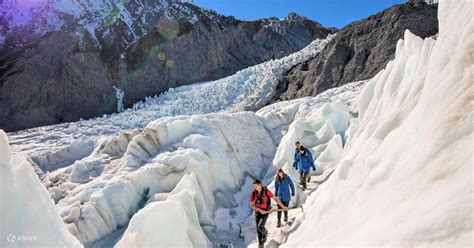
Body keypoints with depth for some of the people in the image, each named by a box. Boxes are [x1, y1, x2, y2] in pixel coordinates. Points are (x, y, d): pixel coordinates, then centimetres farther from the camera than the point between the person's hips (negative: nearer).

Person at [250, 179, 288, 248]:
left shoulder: (266, 191, -18)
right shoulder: (252, 194, -12)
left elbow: (275, 198, -7)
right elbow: (251, 205, -10)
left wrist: (283, 206, -5)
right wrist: (260, 210, -23)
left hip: (265, 212, -3)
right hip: (257, 213, 3)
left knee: (260, 227, -21)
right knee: (258, 230, 5)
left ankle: (264, 233, 16)